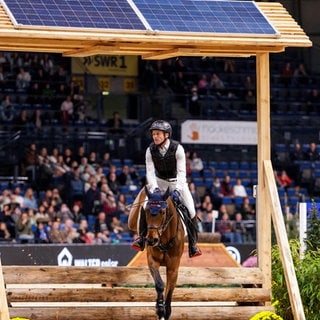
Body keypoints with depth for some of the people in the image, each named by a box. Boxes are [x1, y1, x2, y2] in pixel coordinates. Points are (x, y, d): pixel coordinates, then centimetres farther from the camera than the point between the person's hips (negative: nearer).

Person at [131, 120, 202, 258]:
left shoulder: (177, 148, -20)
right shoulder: (150, 150, -12)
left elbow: (181, 172, -24)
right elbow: (150, 172, -15)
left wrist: (177, 190, -38)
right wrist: (154, 188, -33)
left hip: (177, 181, -2)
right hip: (159, 182, 2)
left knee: (191, 212, -13)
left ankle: (193, 246, -3)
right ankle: (142, 238, -8)